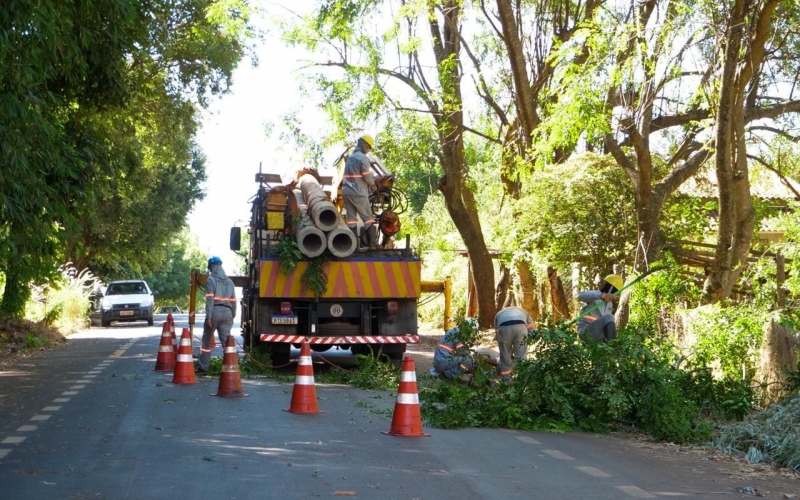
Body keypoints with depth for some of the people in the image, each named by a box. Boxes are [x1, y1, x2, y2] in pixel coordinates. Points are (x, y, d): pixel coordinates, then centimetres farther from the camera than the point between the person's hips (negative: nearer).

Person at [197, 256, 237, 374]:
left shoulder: (211, 280, -2)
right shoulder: (229, 281, 14)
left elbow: (209, 299, -11)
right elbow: (233, 300, 13)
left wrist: (208, 316, -15)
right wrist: (233, 316, 20)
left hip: (215, 312, -4)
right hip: (227, 313, 4)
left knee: (207, 340, 9)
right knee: (226, 341, 2)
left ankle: (203, 367, 14)